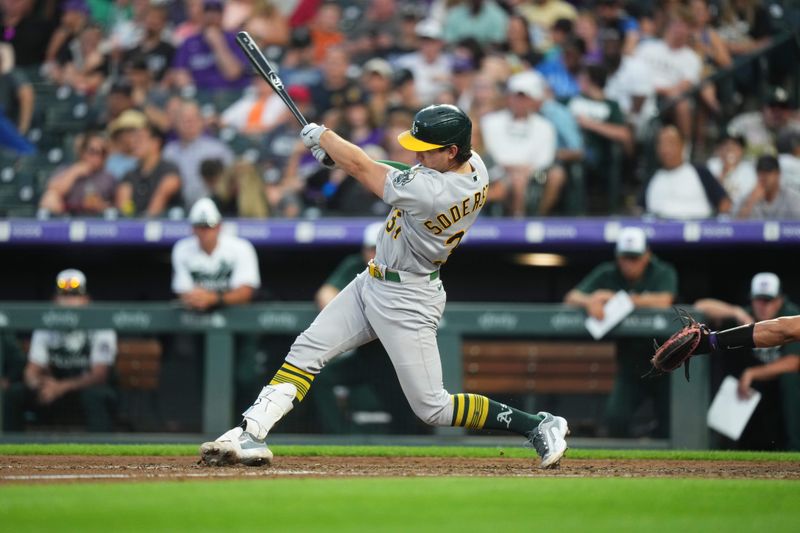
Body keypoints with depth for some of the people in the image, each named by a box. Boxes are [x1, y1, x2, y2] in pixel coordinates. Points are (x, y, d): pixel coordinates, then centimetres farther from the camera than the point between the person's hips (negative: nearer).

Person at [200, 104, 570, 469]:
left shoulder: (431, 192, -32)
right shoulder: (474, 166, -6)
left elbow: (360, 167, -22)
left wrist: (321, 136, -3)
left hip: (406, 302, -10)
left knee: (432, 408, -3)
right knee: (306, 351, 4)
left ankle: (538, 426, 9)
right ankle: (251, 436, 3)